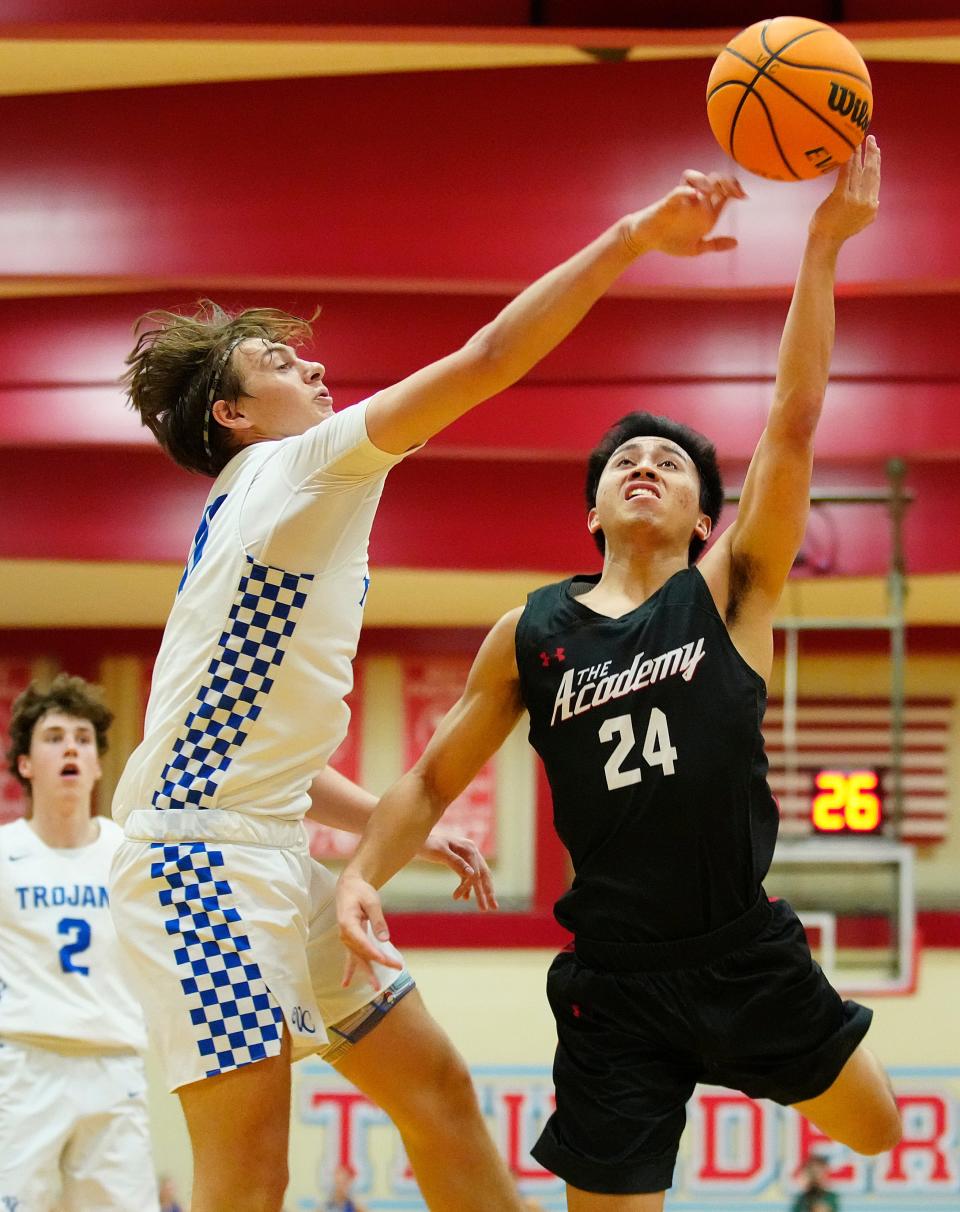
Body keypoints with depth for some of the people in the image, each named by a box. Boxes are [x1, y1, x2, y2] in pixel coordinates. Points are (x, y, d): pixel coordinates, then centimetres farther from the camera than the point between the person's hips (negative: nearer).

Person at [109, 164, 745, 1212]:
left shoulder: (284, 510, 23)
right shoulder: (293, 469, -5)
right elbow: (488, 358, -15)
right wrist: (634, 236, -13)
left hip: (270, 851, 10)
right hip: (199, 851, -10)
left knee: (435, 1087, 10)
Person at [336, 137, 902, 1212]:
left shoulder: (728, 592, -2)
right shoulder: (531, 634, 3)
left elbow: (794, 421, -13)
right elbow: (434, 778, 9)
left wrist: (825, 242, -21)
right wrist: (360, 874, -9)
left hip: (748, 955, 0)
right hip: (614, 982, 0)